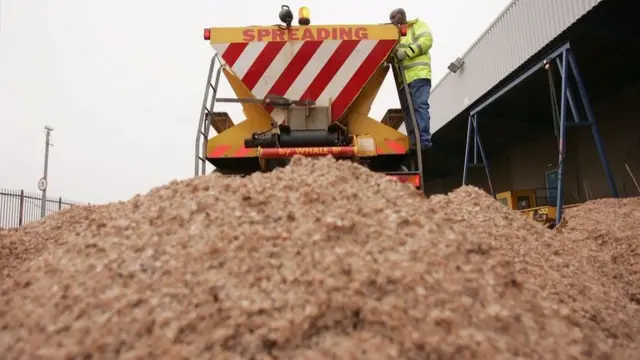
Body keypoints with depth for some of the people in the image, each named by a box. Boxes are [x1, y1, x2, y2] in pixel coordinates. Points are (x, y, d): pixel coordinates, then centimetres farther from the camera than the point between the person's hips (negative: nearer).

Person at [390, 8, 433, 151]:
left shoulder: (418, 24, 12)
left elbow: (426, 40, -6)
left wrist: (406, 52, -12)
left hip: (418, 73, -7)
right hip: (403, 78, 7)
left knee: (420, 106, -16)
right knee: (407, 110, 1)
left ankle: (424, 141, -20)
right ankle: (414, 143, 1)